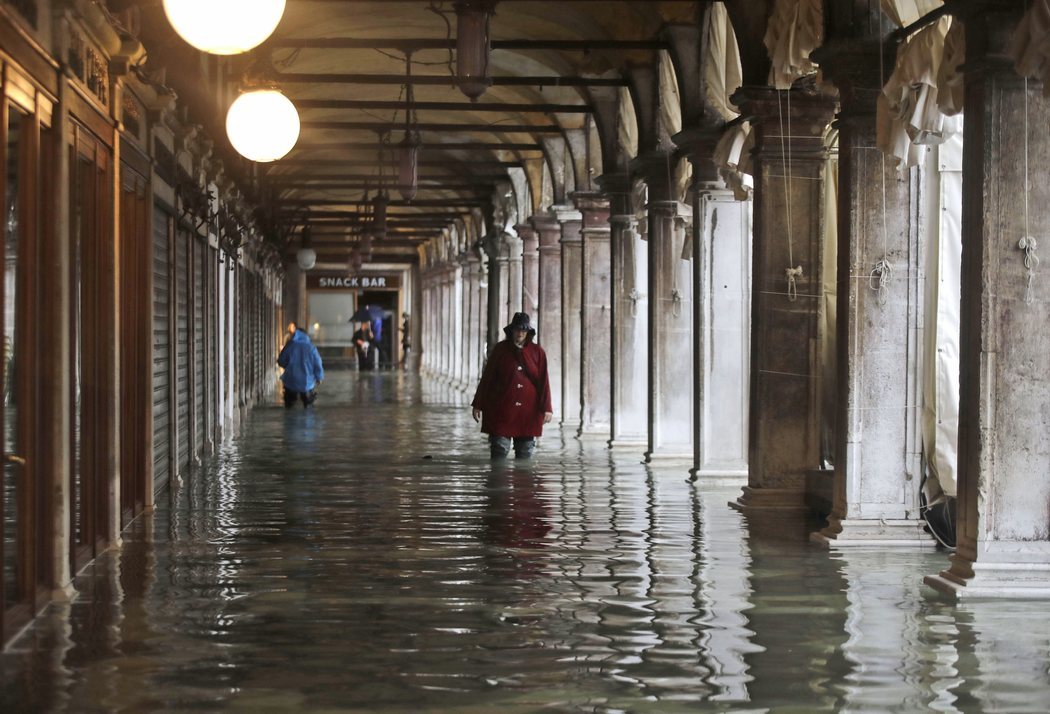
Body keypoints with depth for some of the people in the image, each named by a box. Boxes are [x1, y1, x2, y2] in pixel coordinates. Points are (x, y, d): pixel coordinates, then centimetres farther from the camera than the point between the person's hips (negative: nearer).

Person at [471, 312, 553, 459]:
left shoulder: (537, 352, 3)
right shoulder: (500, 349, 2)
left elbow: (544, 381, 2)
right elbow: (487, 378, 5)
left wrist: (546, 408, -5)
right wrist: (478, 405, 3)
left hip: (528, 412, 1)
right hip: (502, 410, -1)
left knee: (525, 452, 6)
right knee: (499, 450, -7)